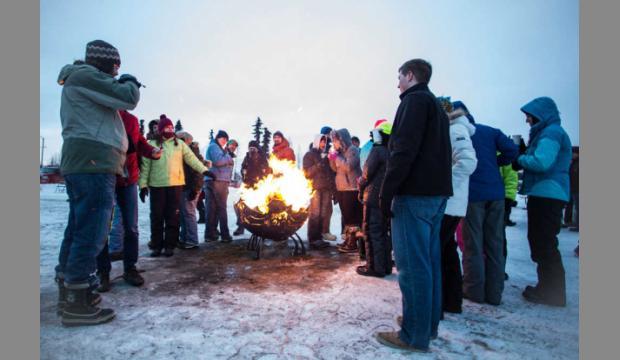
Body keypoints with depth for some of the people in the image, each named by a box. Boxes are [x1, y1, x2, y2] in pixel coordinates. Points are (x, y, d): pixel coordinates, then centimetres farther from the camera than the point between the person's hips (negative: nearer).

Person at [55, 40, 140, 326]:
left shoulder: (79, 80, 27)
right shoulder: (85, 75, -6)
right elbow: (127, 99, -12)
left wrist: (121, 85, 19)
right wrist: (131, 83, 9)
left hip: (83, 165, 11)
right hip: (93, 165, -11)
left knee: (78, 230, 13)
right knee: (90, 233, -10)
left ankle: (68, 293, 23)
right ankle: (78, 304, -5)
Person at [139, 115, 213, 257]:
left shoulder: (180, 144, 10)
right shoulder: (152, 144, 6)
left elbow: (192, 159, 3)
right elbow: (145, 166, 4)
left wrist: (204, 170, -11)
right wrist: (143, 184, -3)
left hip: (176, 185, 1)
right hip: (157, 185, -1)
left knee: (173, 216, 2)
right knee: (157, 216, 4)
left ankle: (170, 245, 11)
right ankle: (156, 245, 15)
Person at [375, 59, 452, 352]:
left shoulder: (414, 100, -6)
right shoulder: (437, 105, 23)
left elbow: (403, 151, -18)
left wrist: (386, 193, -16)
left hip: (415, 194, -10)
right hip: (437, 193, 10)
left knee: (412, 264, -5)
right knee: (429, 259, 13)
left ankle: (415, 335, 3)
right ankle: (429, 324, 23)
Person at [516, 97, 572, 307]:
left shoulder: (551, 132, -11)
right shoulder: (548, 132, 21)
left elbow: (541, 162, -23)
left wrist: (520, 159, -7)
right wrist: (523, 158, 5)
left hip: (547, 195, -10)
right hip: (545, 195, 10)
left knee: (544, 244, -5)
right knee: (541, 242, 16)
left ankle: (552, 292, 5)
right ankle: (549, 287, 26)